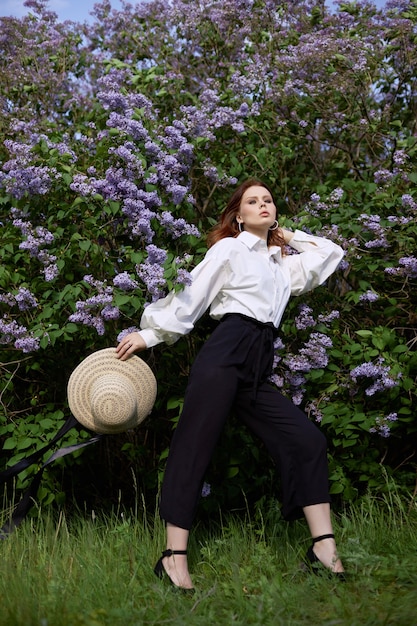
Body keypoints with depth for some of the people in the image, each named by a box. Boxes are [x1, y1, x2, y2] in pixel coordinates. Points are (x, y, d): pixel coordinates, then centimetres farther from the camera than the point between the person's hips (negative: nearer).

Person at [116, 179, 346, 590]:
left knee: (306, 440, -4)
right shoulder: (229, 248, 10)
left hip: (258, 371, 7)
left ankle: (323, 547, -2)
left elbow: (330, 253, 39)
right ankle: (174, 557, -12)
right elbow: (190, 299, 5)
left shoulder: (283, 265, 27)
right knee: (193, 447, -12)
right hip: (225, 353, -6)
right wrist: (148, 334, -1)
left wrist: (288, 237, 33)